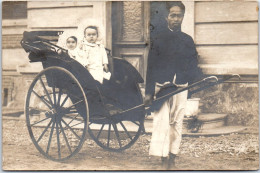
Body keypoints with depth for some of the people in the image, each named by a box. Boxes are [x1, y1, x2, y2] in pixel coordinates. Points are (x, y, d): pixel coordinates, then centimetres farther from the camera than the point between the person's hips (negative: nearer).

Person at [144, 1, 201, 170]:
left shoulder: (188, 40, 10)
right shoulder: (159, 38, 2)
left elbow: (193, 67, 13)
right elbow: (151, 66, 0)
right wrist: (149, 92, -4)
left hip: (181, 88, 3)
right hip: (161, 86, -3)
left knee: (177, 123, 6)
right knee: (162, 122, -7)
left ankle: (172, 159, 15)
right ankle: (164, 160, -3)